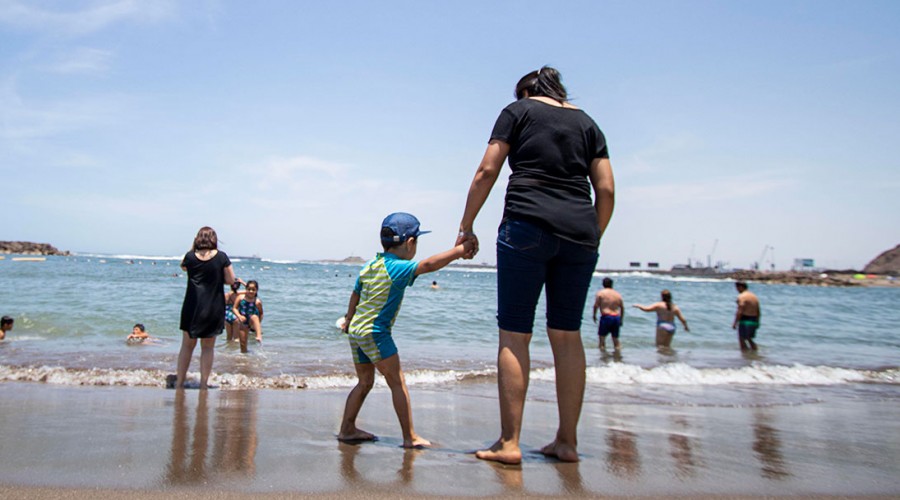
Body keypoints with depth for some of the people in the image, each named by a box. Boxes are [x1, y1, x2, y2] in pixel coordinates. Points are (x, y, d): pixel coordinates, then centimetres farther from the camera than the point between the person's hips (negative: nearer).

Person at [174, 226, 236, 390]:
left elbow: (183, 266, 21)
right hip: (213, 309, -1)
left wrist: (193, 248, 14)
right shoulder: (221, 257, -7)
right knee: (207, 348, 8)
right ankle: (203, 384, 9)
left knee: (187, 346, 13)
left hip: (192, 308, 1)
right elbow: (231, 280, -4)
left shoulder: (191, 257, -2)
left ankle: (179, 382, 17)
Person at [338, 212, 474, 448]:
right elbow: (428, 264, -27)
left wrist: (349, 319, 38)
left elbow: (355, 295, 24)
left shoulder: (368, 266, 13)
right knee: (398, 383, -2)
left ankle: (347, 429, 24)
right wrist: (460, 250, -25)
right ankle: (410, 437, 2)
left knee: (365, 382, 19)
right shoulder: (397, 268, -13)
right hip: (375, 332, -9)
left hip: (355, 331, 9)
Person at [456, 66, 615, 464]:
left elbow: (487, 172, 3)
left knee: (514, 335, -2)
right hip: (579, 229, 4)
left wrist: (466, 227, 9)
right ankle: (567, 442, 14)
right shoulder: (586, 122, 21)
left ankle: (509, 443, -2)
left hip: (528, 225, -4)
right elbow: (606, 190, 12)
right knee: (567, 334, 9)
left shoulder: (518, 110, 12)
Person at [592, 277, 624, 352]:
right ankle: (618, 350, 16)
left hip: (606, 316, -5)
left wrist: (594, 315, 8)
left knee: (602, 335, 4)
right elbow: (622, 308, 13)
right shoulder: (618, 294, 12)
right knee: (615, 337, 13)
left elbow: (596, 305, -5)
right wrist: (621, 320, 21)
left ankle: (602, 349, 0)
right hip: (617, 317, 5)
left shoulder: (600, 293, -1)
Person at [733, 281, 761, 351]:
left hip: (745, 321, -9)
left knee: (742, 340, -2)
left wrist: (735, 323, -18)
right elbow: (758, 311, 16)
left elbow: (740, 311, -20)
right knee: (749, 339, 21)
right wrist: (757, 323, 21)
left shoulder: (742, 296, -13)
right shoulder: (754, 296, 14)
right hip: (754, 321, 9)